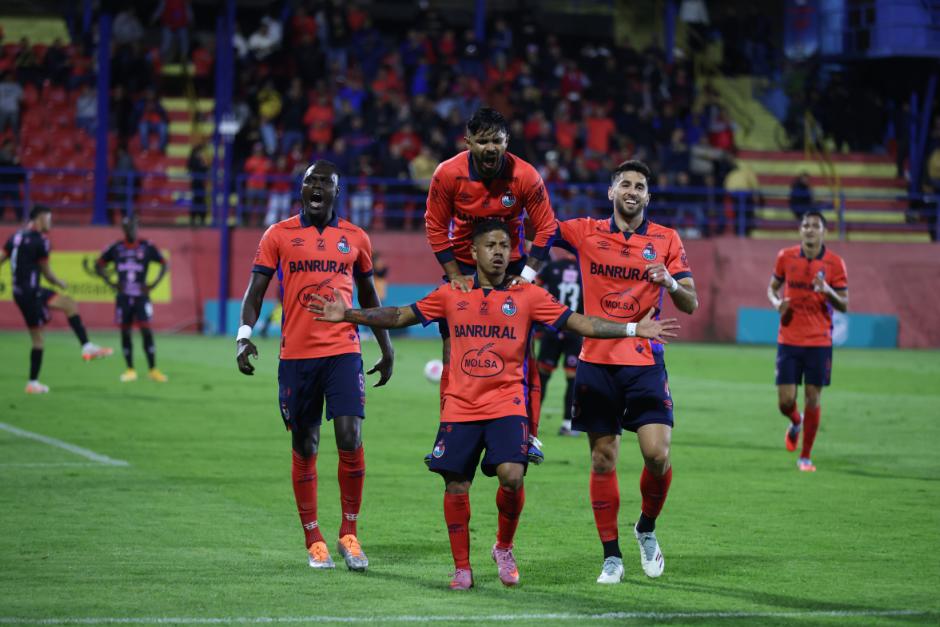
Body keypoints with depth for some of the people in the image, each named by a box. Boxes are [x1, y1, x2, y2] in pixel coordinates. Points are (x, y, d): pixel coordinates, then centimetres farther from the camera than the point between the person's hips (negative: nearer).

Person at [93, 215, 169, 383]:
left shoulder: (147, 248, -1)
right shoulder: (116, 249, 4)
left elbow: (165, 265, 6)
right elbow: (99, 265, 14)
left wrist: (153, 284, -3)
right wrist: (110, 283, 3)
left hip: (141, 296, -2)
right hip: (124, 296, 2)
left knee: (146, 331, -10)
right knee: (125, 332, 4)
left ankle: (153, 370, -6)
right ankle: (130, 370, 12)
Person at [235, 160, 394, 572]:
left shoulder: (355, 238, 10)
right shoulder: (279, 235, 5)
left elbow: (369, 298, 20)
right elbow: (255, 291, 1)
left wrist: (387, 350, 21)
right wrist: (244, 336, -14)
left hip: (343, 350, 0)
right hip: (296, 354, 0)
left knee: (350, 438, -12)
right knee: (304, 448, 5)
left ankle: (349, 534, 1)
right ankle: (313, 541, 14)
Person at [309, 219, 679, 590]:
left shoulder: (528, 296, 4)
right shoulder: (451, 295, 8)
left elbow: (578, 322, 1)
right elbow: (401, 316, 13)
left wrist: (634, 329, -7)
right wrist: (348, 315, 6)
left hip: (506, 404, -1)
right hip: (460, 407, 2)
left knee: (512, 476, -18)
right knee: (455, 486, 0)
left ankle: (504, 548, 8)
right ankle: (462, 568, 14)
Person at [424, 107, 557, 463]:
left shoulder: (525, 176, -18)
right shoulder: (448, 174, -17)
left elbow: (546, 228, -8)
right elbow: (435, 227, -7)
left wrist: (527, 275, -14)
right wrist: (455, 275, -12)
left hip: (511, 264, 0)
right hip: (463, 264, 0)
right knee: (454, 350, -2)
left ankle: (529, 434, 4)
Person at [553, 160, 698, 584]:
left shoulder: (666, 240, 4)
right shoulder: (585, 233, 5)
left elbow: (691, 304, 4)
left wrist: (670, 283, -17)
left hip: (645, 361, 0)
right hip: (596, 361, 1)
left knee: (657, 453, -11)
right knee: (603, 460, 1)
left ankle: (647, 529, 16)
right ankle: (611, 556, 11)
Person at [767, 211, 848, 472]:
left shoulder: (834, 263, -3)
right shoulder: (786, 257, 2)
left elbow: (843, 305, -1)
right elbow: (772, 287, 16)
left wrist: (827, 291, -21)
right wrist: (776, 303, -7)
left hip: (819, 342, -1)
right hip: (789, 340, 1)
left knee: (812, 399, -2)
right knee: (786, 401, -2)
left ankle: (805, 457, 12)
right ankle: (796, 422, 35)